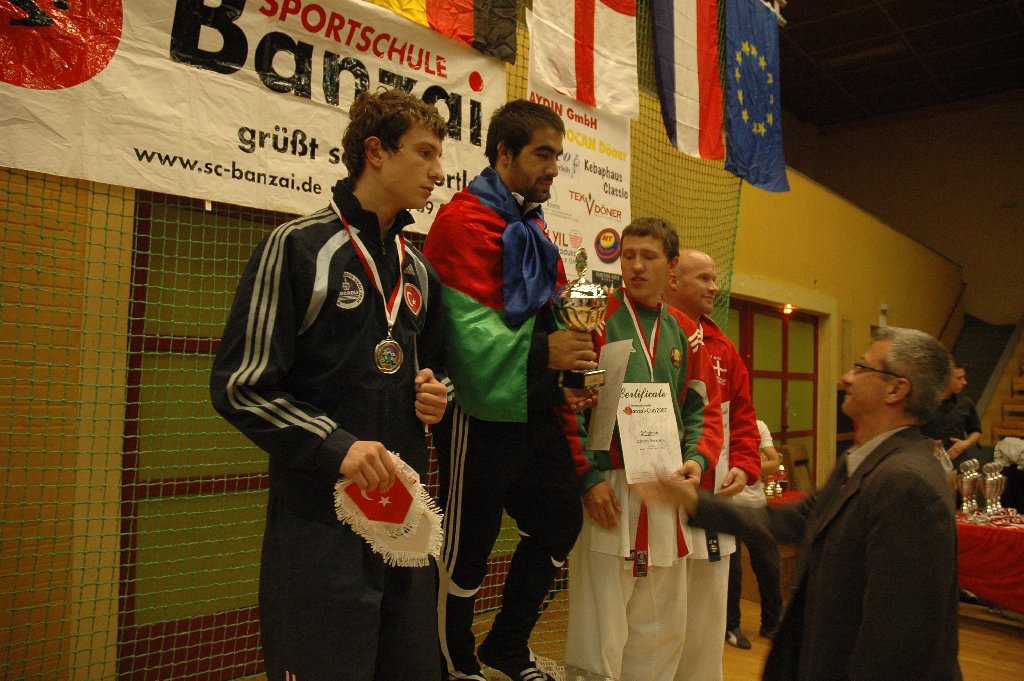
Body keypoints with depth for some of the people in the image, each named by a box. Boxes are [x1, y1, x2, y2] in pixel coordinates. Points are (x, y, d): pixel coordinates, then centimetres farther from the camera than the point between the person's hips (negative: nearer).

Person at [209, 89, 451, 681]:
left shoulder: (419, 271, 13)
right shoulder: (299, 247, -7)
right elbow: (239, 385, -10)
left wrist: (436, 394, 2)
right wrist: (337, 445, -21)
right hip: (320, 516, -6)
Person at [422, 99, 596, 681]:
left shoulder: (534, 227, 16)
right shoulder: (464, 220, -12)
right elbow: (465, 329, -22)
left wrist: (566, 378, 5)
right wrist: (542, 354, -26)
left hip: (535, 411, 9)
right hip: (483, 412, -9)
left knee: (560, 518, 15)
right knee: (468, 545, 5)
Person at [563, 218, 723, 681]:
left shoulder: (685, 334, 12)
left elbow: (705, 408, 16)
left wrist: (697, 459, -2)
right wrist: (589, 477, -15)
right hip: (606, 490, -5)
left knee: (663, 630, 16)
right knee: (601, 632, 1)